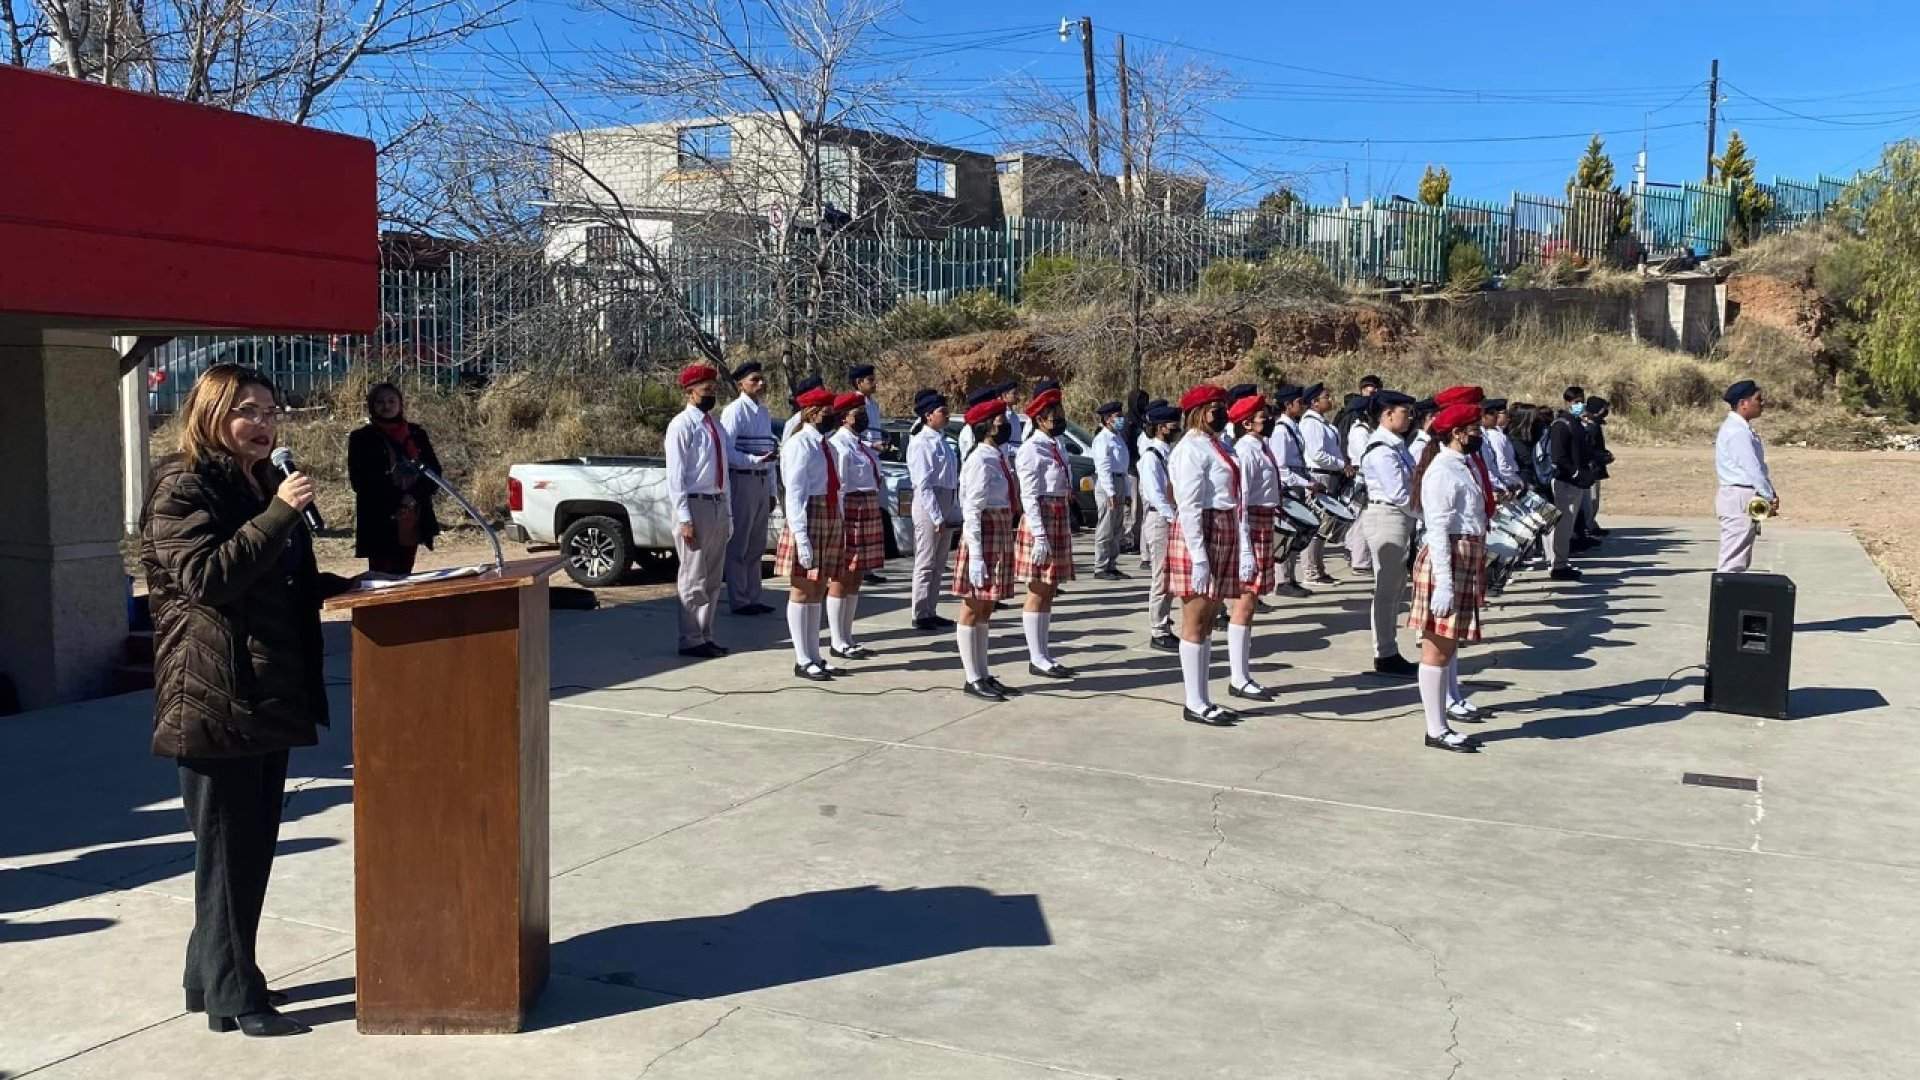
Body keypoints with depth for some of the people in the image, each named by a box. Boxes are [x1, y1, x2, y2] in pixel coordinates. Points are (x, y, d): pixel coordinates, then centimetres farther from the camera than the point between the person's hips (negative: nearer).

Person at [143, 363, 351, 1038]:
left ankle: (212, 975, 27)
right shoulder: (182, 489, -8)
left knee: (254, 846, 13)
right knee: (228, 850, -1)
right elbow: (207, 577, -21)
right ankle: (231, 996, 9)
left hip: (269, 695, 8)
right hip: (216, 700, -8)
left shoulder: (261, 483, 17)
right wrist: (279, 514, -24)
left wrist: (338, 585, 13)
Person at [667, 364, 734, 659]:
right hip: (696, 504, -7)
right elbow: (675, 474, -12)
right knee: (694, 579, -3)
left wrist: (728, 513, 14)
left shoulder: (714, 425, 14)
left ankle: (706, 635, 21)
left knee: (713, 579, 12)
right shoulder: (682, 424, -8)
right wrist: (684, 518, -17)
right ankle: (691, 641, 5)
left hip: (718, 505, 8)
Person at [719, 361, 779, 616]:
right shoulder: (734, 411, -11)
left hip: (762, 482, 8)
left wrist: (771, 491, 17)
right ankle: (738, 601, 6)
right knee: (739, 544, -2)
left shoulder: (764, 412, 14)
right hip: (742, 481, -8)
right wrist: (757, 460, -28)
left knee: (756, 546, 15)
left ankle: (753, 598, 25)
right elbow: (728, 452, -18)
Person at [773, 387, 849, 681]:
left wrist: (839, 529, 12)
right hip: (808, 520, -8)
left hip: (831, 521, 8)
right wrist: (801, 536, -23)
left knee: (818, 590, 13)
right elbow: (794, 493, -18)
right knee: (802, 590, -1)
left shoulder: (826, 445, 14)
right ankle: (803, 661, 5)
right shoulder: (799, 444, -12)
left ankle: (814, 656, 21)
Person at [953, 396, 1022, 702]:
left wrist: (1005, 548, 16)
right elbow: (972, 511, -19)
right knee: (973, 610, 1)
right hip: (984, 537, -9)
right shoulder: (980, 461, -16)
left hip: (1001, 538, 9)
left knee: (985, 610, 15)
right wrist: (976, 556, -22)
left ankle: (984, 675, 23)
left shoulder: (1000, 458, 11)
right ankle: (973, 679, 8)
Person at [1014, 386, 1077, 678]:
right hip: (1041, 521, -9)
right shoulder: (1032, 450, -13)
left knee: (1049, 591, 13)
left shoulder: (1056, 447, 15)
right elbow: (1029, 497, -17)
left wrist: (1063, 531, 18)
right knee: (1038, 592, -3)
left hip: (1060, 521, 9)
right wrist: (1039, 537, -22)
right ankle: (1037, 659, 3)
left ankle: (1043, 654, 20)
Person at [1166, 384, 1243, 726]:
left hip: (1223, 535, 9)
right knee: (1195, 621, -3)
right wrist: (1199, 556, -22)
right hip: (1198, 535, -9)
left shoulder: (1218, 447, 16)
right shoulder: (1192, 448, -12)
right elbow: (1188, 506, -18)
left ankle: (1202, 700, 19)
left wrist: (1244, 550, 12)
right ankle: (1195, 704, 3)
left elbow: (1235, 503, 16)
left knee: (1207, 620, 12)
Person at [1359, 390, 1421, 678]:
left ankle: (1389, 653, 23)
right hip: (1387, 517, -10)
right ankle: (1385, 657, 4)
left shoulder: (1396, 444, 12)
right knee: (1387, 589, -3)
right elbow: (1399, 495, -21)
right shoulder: (1381, 450, -18)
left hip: (1401, 518, 10)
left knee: (1396, 586, 15)